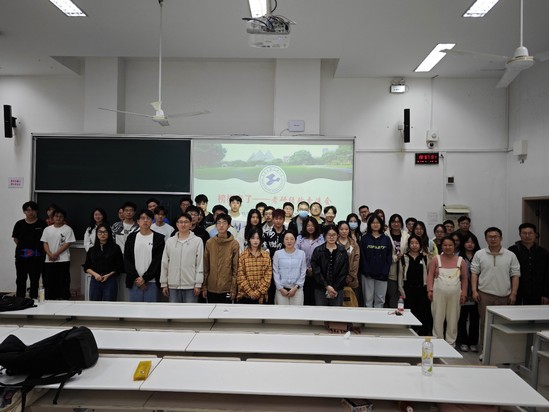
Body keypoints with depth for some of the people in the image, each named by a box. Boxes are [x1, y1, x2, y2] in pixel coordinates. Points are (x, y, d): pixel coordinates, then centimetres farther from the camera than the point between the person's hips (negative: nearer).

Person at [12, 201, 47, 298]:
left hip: (36, 257, -2)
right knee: (21, 280, 8)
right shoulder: (19, 224, 5)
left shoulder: (42, 224, -2)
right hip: (21, 256, 2)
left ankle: (33, 300, 14)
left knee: (35, 280, 6)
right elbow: (15, 239, 11)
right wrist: (23, 247, 1)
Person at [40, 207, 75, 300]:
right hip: (49, 261, 4)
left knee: (63, 282, -1)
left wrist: (56, 254, -13)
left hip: (63, 260, -4)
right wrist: (50, 254, -9)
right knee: (49, 282, 7)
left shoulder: (67, 229, -2)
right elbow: (45, 243, 7)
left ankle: (64, 299, 5)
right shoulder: (47, 229, 11)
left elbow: (68, 244, -7)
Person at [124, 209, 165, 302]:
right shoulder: (131, 237, 9)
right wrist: (136, 278, -5)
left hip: (151, 281, -2)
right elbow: (127, 260, 5)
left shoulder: (159, 238, 0)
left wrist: (144, 278, -10)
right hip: (135, 282, 2)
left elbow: (158, 261, -4)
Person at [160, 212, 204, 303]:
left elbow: (200, 264, -2)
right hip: (173, 285, 3)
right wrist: (163, 283, 7)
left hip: (190, 285, -3)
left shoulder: (197, 241, -1)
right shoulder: (169, 241, 7)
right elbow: (164, 264, 10)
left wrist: (198, 284, -6)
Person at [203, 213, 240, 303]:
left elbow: (235, 268, -4)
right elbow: (205, 266, 5)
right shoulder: (209, 243, 2)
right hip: (211, 288, 2)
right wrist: (204, 287, 4)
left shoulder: (234, 244, -4)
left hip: (227, 288, -2)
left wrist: (233, 288, -6)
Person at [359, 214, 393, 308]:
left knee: (380, 300, 5)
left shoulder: (386, 240, 8)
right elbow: (362, 256, -2)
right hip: (368, 274, -1)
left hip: (382, 275, 1)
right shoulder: (364, 238, 4)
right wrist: (366, 271, -11)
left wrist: (385, 272, -7)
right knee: (368, 299, 2)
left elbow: (389, 257, 4)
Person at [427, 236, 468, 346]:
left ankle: (451, 343, 19)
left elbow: (464, 278, 9)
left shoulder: (460, 261, 8)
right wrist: (430, 290, -6)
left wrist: (464, 293, 3)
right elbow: (430, 275, 2)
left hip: (455, 294, 1)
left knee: (453, 319, 7)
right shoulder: (436, 259, 4)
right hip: (439, 293, -1)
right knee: (438, 318, 5)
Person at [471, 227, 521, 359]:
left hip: (504, 296, 1)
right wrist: (474, 290, -4)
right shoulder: (479, 254, 4)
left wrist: (513, 293, -3)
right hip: (485, 295, 0)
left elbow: (515, 275, 4)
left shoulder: (510, 256, 4)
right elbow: (474, 273, 3)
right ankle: (484, 351, 14)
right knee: (485, 323, 5)